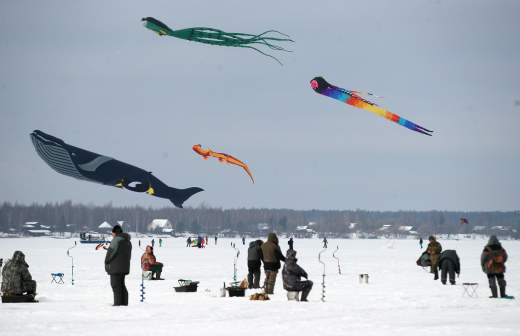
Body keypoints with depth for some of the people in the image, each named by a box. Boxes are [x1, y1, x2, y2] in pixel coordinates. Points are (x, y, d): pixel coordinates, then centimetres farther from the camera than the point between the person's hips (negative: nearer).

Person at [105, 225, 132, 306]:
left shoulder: (116, 240, -14)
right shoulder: (128, 241, 15)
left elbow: (111, 252, -16)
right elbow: (128, 255, 18)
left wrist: (107, 262, -4)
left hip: (116, 267, -9)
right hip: (125, 266, 9)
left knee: (116, 285, -5)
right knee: (121, 285, 15)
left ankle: (118, 303, -8)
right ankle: (124, 302, 15)